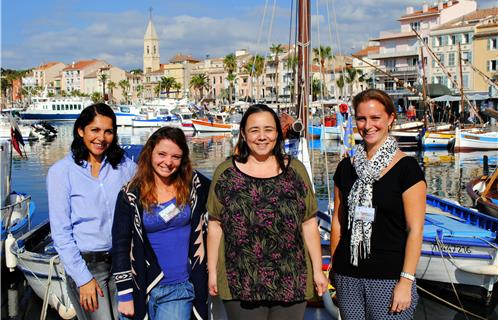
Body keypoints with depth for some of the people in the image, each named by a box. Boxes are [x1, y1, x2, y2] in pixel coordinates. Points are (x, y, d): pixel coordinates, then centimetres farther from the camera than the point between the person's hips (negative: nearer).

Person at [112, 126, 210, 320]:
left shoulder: (194, 185, -2)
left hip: (180, 289, 0)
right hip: (142, 288, 0)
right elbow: (120, 246, -4)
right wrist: (125, 295, -6)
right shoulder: (131, 195, -5)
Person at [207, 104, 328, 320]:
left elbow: (309, 223, 5)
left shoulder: (295, 170, 4)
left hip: (291, 283, 1)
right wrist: (212, 272, 1)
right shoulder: (226, 173, 2)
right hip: (240, 285, -1)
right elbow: (215, 225, 3)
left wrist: (317, 270, 3)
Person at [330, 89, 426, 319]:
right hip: (347, 276, 4)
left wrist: (406, 281, -13)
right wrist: (334, 266, 9)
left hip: (389, 277, -4)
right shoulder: (346, 167, 6)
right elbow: (338, 221, 11)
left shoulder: (406, 168, -7)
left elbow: (415, 229, -9)